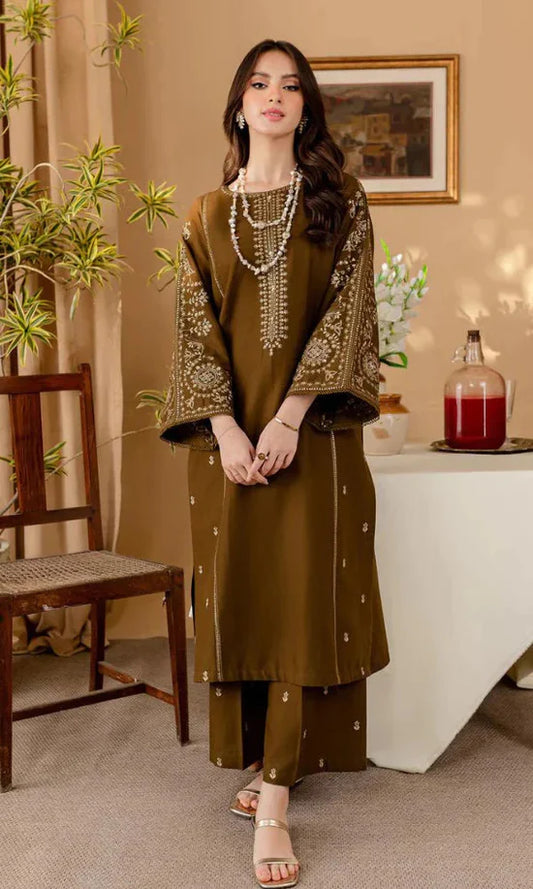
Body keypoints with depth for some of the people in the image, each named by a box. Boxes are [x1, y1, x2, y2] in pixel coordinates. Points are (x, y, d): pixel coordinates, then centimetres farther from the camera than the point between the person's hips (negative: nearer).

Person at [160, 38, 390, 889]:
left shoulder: (340, 202, 5)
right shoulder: (206, 214, 11)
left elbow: (346, 311, -5)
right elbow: (197, 324, 3)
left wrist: (290, 416, -17)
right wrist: (226, 428, -12)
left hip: (312, 428, -2)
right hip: (229, 428, 2)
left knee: (302, 596, -6)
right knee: (238, 591, 5)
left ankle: (273, 804, -5)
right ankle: (260, 761, 20)